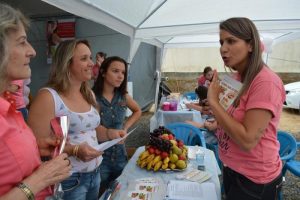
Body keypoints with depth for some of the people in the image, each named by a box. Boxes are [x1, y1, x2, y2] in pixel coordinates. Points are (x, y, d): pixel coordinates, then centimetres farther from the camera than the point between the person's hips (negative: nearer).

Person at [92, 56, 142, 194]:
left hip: (120, 155, 5)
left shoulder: (123, 96, 0)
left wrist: (126, 127, 5)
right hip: (98, 157, -5)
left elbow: (138, 111, 18)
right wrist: (107, 134, -21)